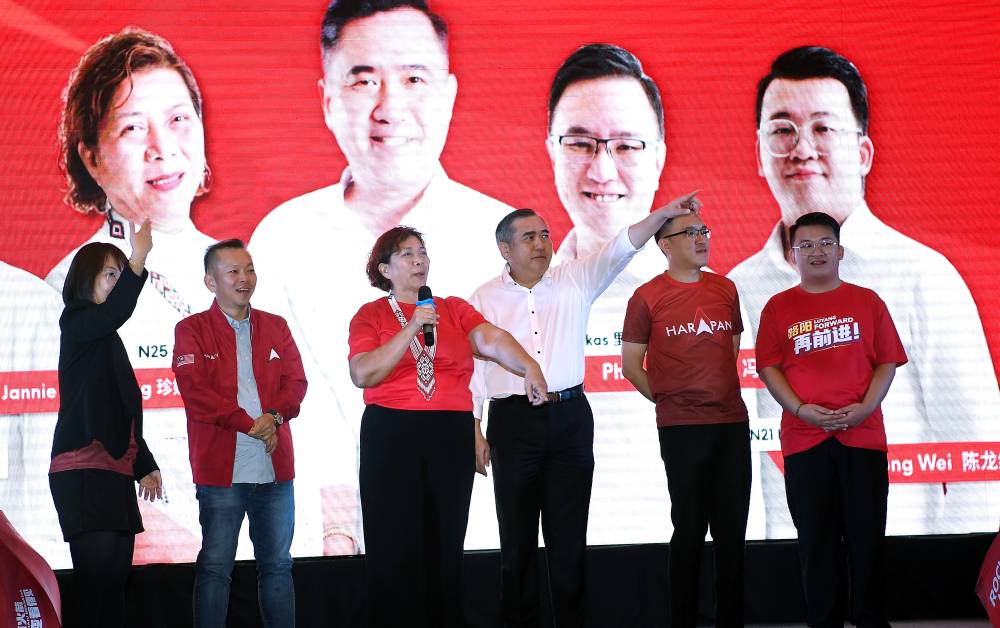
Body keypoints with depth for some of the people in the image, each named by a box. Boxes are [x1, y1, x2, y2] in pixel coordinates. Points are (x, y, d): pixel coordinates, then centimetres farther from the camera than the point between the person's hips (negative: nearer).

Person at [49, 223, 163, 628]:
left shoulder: (106, 339, 22)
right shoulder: (75, 325, -3)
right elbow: (115, 312, -28)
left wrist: (145, 467, 21)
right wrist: (138, 260, -38)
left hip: (115, 473, 9)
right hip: (84, 471, -9)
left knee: (115, 579, 4)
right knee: (96, 577, -16)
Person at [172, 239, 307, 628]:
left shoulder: (275, 327, 15)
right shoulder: (192, 330, 2)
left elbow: (295, 382, 6)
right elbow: (196, 391, -10)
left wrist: (273, 416, -15)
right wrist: (251, 425, -17)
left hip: (275, 467, 4)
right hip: (221, 468, -4)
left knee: (277, 565, 8)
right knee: (215, 566, -2)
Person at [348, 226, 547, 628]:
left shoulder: (454, 309, 12)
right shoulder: (371, 315, 6)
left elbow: (491, 340, -6)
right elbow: (362, 375, -8)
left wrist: (529, 367, -25)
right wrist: (411, 329, -13)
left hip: (451, 436, 2)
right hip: (391, 436, -2)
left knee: (445, 545, 3)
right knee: (396, 548, -3)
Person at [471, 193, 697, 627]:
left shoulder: (575, 281, 8)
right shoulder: (485, 299, 5)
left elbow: (619, 249, -3)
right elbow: (471, 366, 4)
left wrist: (664, 213, -17)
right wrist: (474, 430, -2)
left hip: (570, 417, 1)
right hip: (513, 419, -1)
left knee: (569, 534, 5)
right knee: (518, 537, 3)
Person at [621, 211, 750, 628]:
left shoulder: (725, 289, 9)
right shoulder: (648, 297, -3)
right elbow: (631, 365, 2)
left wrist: (720, 391, 12)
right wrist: (669, 399, 1)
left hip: (732, 423, 4)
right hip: (681, 429, -4)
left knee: (732, 530, 5)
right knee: (690, 529, 2)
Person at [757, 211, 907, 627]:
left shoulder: (867, 302, 8)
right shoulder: (779, 307, 7)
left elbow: (887, 362, 6)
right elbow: (768, 367, 3)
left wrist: (866, 407, -10)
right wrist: (800, 410, -11)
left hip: (862, 434, 0)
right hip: (804, 438, 0)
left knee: (867, 534, 2)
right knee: (816, 538, 3)